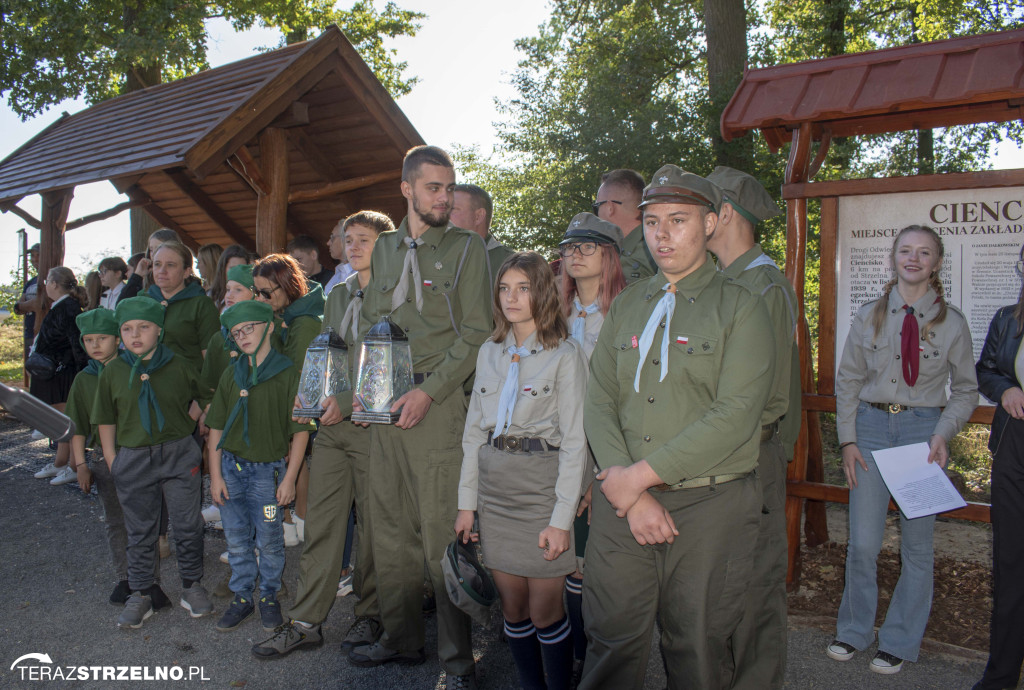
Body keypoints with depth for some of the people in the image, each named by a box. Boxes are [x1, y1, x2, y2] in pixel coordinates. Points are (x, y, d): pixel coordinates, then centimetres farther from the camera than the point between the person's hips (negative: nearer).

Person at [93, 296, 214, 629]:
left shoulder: (179, 366, -3)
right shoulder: (112, 372, 1)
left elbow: (207, 398, 12)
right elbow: (106, 420, 6)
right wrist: (112, 461, 4)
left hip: (179, 455, -1)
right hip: (133, 458, 1)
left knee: (187, 524, 8)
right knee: (140, 530, 12)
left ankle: (192, 584, 25)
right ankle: (141, 594, 26)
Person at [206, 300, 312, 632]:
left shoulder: (288, 374, -9)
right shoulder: (232, 375, 5)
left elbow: (300, 431, -8)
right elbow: (216, 427, 8)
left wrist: (289, 478, -9)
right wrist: (215, 475, 3)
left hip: (268, 469, -4)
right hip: (230, 466, 4)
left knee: (269, 540, 6)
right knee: (236, 538, 13)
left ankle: (269, 596, 25)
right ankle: (241, 596, 28)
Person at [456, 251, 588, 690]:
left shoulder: (565, 355, -6)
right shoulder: (489, 352, 10)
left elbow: (574, 442, -9)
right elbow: (474, 430, 11)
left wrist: (562, 519, -14)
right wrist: (466, 502, 7)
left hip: (540, 487, -4)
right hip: (494, 489, 5)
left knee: (544, 613, 2)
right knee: (512, 609, 12)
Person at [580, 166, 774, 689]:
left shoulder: (740, 306, -2)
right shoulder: (626, 305, 11)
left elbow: (735, 416, -13)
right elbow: (599, 402, 2)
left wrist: (642, 474, -14)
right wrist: (632, 495, -11)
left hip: (709, 506, -3)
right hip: (622, 500, 3)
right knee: (611, 642, 10)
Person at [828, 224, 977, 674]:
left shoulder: (951, 321, 2)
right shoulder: (869, 316, 5)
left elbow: (966, 389, 7)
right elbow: (848, 381, 8)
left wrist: (943, 433, -8)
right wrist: (847, 439, 1)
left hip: (923, 429, -1)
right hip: (871, 425, 1)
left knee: (917, 544, 7)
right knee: (862, 543, 2)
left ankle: (899, 642, 25)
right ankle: (853, 631, 24)